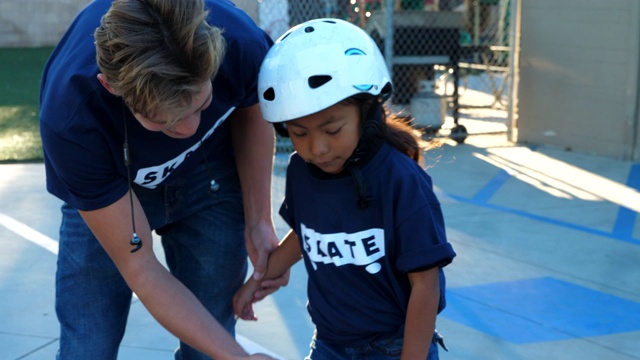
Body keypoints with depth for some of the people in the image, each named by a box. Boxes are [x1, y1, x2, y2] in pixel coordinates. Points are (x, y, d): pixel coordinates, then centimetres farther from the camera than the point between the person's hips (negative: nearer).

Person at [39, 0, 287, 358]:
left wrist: (257, 221, -15)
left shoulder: (241, 42, -33)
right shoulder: (69, 120, -38)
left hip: (209, 179, 2)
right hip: (102, 197, -1)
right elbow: (140, 270, -28)